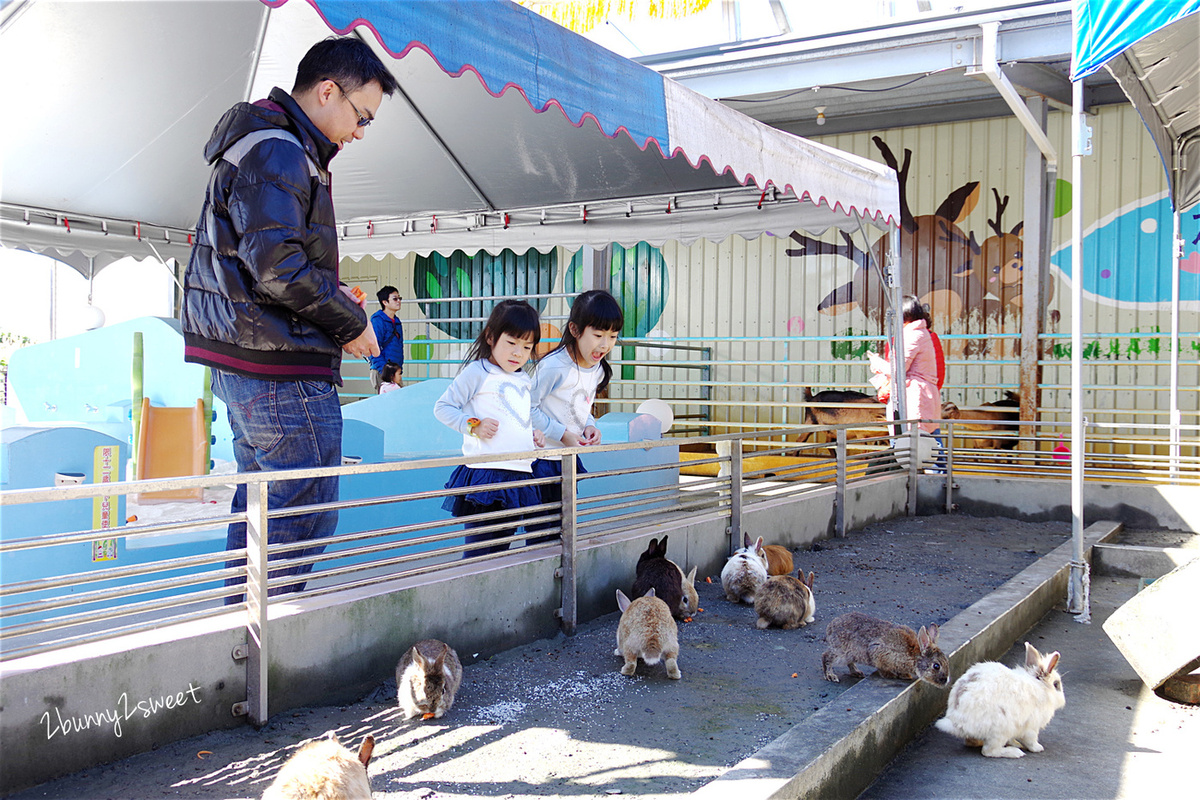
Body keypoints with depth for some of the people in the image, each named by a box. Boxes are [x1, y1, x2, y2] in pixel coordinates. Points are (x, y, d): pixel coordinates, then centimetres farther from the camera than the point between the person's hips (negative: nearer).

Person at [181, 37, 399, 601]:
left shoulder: (261, 145, 21)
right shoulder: (280, 153, -14)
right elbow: (277, 265, -24)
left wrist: (329, 292, 13)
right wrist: (350, 321, -12)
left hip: (238, 360, 11)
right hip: (281, 364, -11)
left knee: (261, 498, 19)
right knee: (307, 509, -5)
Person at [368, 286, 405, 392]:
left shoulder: (397, 322, 17)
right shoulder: (377, 320, -8)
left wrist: (400, 370, 14)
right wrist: (384, 371, -20)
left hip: (396, 373, 8)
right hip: (381, 372, -8)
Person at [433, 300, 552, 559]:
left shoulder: (524, 381, 18)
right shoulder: (477, 372, -4)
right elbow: (442, 407, -5)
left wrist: (536, 431, 15)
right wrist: (474, 426, -17)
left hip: (520, 474, 8)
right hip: (485, 473, -7)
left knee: (501, 548, 13)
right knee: (478, 550, -8)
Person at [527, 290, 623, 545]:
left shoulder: (598, 369, 4)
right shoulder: (554, 366, -21)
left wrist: (590, 427, -3)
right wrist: (563, 435, -20)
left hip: (569, 458, 8)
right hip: (540, 457, -8)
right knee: (540, 530, -2)